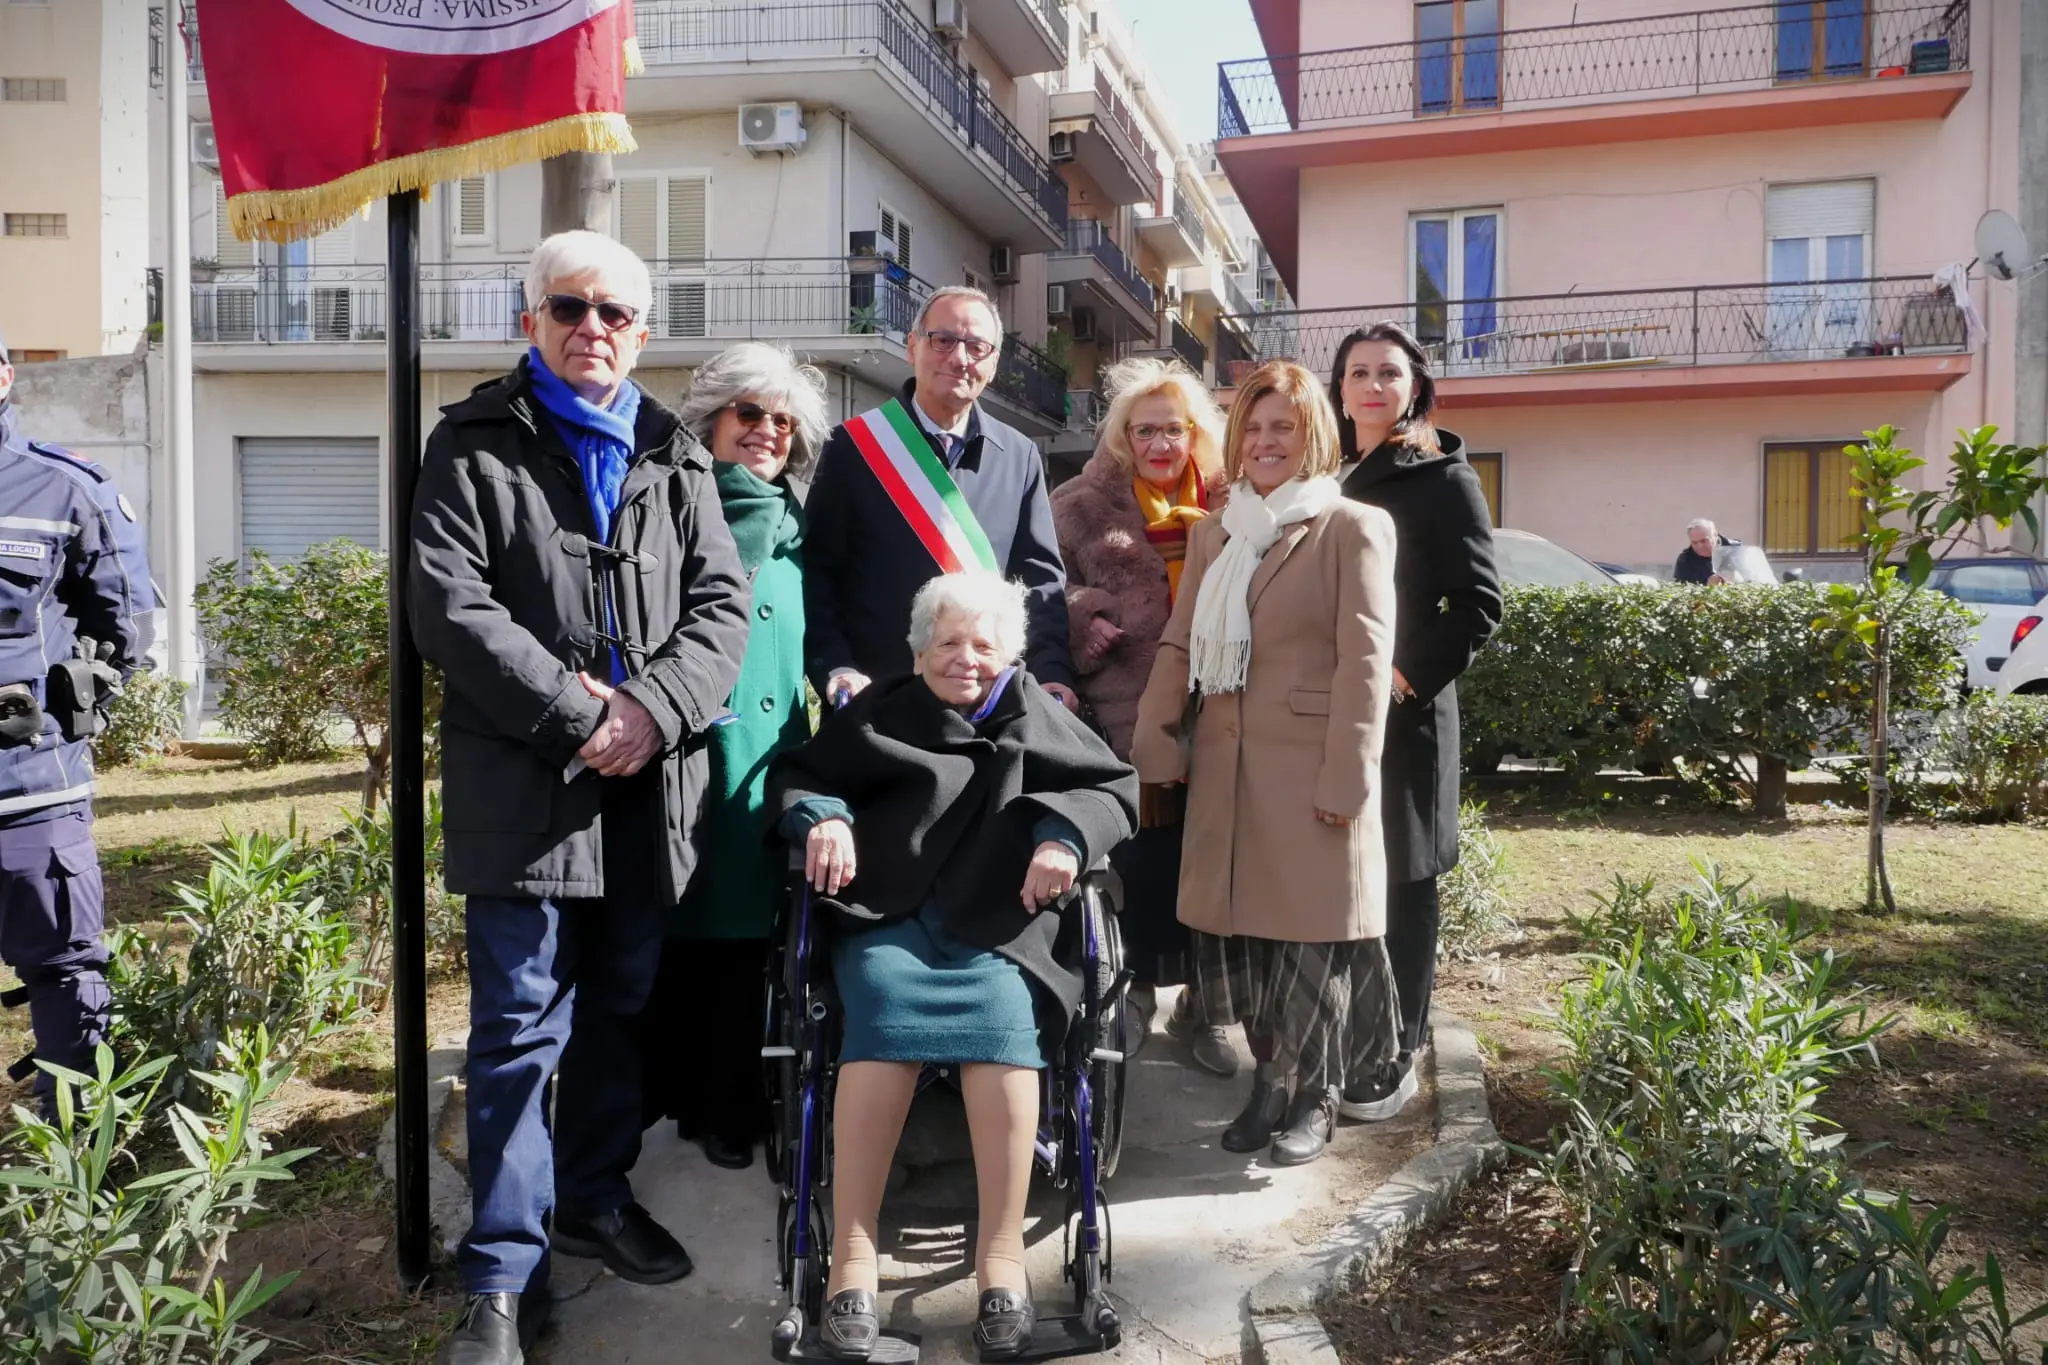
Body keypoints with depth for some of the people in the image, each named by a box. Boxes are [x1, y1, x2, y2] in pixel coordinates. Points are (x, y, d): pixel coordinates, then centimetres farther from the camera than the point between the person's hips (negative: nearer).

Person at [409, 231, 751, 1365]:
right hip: (524, 787, -4)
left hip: (652, 783, 4)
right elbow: (448, 605, -9)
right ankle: (503, 1274, 10)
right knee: (522, 1026, -2)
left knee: (621, 1007, 16)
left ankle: (596, 1196, 35)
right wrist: (576, 713, -16)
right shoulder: (477, 445, 2)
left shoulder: (673, 454, 13)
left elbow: (721, 600, 4)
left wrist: (655, 707, -12)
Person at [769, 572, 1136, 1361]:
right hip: (886, 916, 0)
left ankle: (1001, 1253, -26)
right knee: (887, 1012, -33)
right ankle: (852, 1257, -30)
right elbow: (796, 774, 18)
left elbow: (1117, 791, 13)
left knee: (1003, 1019, -33)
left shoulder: (1037, 718, 18)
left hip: (996, 924, 0)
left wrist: (1065, 835, -8)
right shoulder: (880, 713, 19)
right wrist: (823, 817, -6)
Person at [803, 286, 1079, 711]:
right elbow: (817, 570, -2)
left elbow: (1041, 578, 6)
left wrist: (1052, 673, -8)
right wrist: (836, 668, -14)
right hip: (874, 701, -2)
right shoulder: (853, 446, 0)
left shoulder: (1020, 457, 8)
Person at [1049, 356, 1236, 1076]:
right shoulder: (1084, 505, 4)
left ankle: (1198, 1002, 24)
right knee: (1141, 859, 6)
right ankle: (1137, 991, 26)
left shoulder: (1232, 505, 9)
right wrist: (1083, 622, -13)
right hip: (1126, 715, -1)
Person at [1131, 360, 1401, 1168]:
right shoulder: (1214, 535, 16)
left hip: (1311, 770, -5)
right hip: (1226, 768, 5)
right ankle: (1273, 1079, 25)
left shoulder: (1351, 529, -1)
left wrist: (1347, 777, -14)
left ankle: (1310, 1098, 19)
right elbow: (1178, 648, 14)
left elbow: (1364, 661, -8)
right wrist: (1152, 750, 6)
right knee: (1232, 931, 8)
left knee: (1313, 936, 3)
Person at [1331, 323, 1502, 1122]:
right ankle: (1335, 1042, 23)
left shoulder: (1442, 479, -2)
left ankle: (1394, 1058, 13)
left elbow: (1480, 603, -8)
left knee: (1399, 883, 3)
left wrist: (1413, 678, -17)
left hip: (1403, 715, -5)